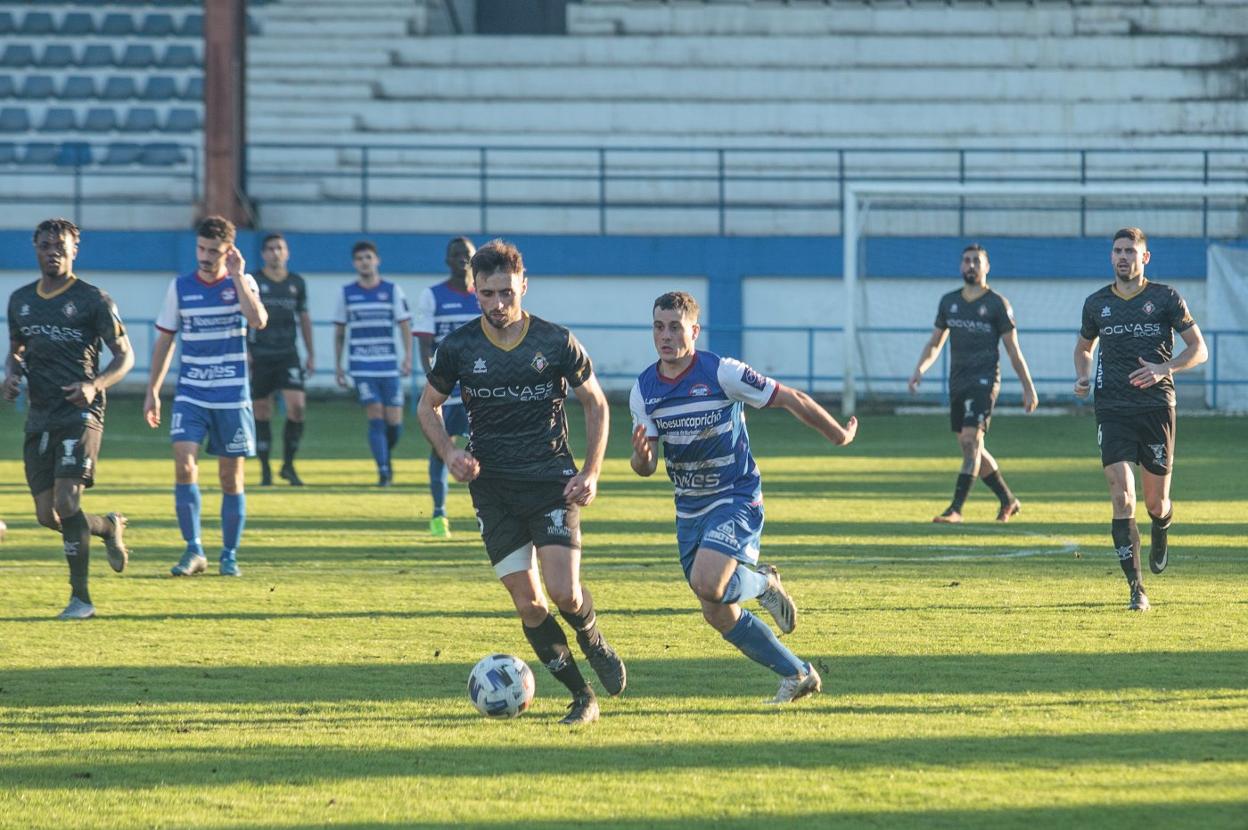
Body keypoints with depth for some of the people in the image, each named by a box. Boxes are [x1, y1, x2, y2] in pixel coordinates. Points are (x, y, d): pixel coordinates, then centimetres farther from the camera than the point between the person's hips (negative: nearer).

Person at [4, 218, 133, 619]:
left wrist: (94, 385, -19)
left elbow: (125, 356, -1)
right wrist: (11, 374, 1)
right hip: (40, 416, 6)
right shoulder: (21, 300, 12)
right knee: (47, 515, 3)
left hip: (81, 413, -6)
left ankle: (81, 597, -9)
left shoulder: (93, 300, -4)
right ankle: (109, 527, 34)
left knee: (66, 502, -18)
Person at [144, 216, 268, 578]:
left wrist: (237, 276, -20)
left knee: (231, 477, 4)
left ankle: (230, 555, 16)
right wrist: (152, 391, 10)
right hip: (190, 395, 1)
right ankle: (193, 549, -12)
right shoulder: (180, 287, 4)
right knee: (184, 465, -17)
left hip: (232, 398, -1)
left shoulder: (242, 283, -1)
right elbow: (165, 339, 12)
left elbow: (258, 320, -21)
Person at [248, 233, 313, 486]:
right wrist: (243, 349, -8)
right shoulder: (252, 282, 0)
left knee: (297, 405, -13)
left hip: (288, 354, 2)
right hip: (259, 356, -2)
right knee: (262, 412, 2)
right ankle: (265, 470, 12)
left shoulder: (297, 283, 9)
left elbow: (304, 318, 17)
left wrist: (311, 354, 16)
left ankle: (288, 465, 2)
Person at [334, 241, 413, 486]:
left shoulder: (392, 291, 3)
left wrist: (408, 357, -10)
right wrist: (337, 366, 10)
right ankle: (383, 471, -9)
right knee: (375, 418, -12)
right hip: (362, 369, 0)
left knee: (394, 422, 0)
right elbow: (339, 332, 13)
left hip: (389, 367, 0)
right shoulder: (347, 293, 6)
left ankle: (387, 455, 29)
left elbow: (405, 326, 3)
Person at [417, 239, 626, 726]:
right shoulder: (459, 347, -2)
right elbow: (428, 406, 13)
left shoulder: (555, 342, -5)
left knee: (565, 593, -14)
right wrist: (448, 452, -6)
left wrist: (591, 473, -3)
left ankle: (594, 644, 20)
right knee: (527, 603, -3)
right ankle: (581, 695, 10)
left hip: (551, 484, -2)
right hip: (492, 492, 2)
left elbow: (595, 403, 6)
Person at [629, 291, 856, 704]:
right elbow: (646, 467, -1)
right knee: (718, 615, 5)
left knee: (707, 584, -28)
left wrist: (839, 435, 1)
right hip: (689, 509, 6)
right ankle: (798, 675, 21)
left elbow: (792, 400, -8)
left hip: (736, 499, -6)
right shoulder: (643, 390, -1)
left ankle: (762, 583, 6)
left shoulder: (722, 373, -17)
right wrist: (641, 456, -25)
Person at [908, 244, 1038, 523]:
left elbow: (1013, 349, -1)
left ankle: (956, 509, -19)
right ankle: (1008, 501, 24)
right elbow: (935, 342, 18)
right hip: (957, 382, 6)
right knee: (972, 448, 10)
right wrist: (920, 369, 1)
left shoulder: (997, 304, -3)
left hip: (983, 382, -6)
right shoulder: (949, 301, 12)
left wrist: (1028, 387, -2)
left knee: (970, 442, -16)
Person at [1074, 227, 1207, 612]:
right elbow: (1084, 347, 26)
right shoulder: (1096, 304, 8)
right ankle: (1136, 590, -13)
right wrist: (1082, 377, 4)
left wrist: (1165, 368, -17)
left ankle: (1161, 534, 45)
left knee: (1155, 502, 6)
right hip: (1113, 410, 1)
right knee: (1122, 499, -14)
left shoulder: (1166, 299, 1)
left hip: (1156, 407, -1)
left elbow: (1198, 349, 1)